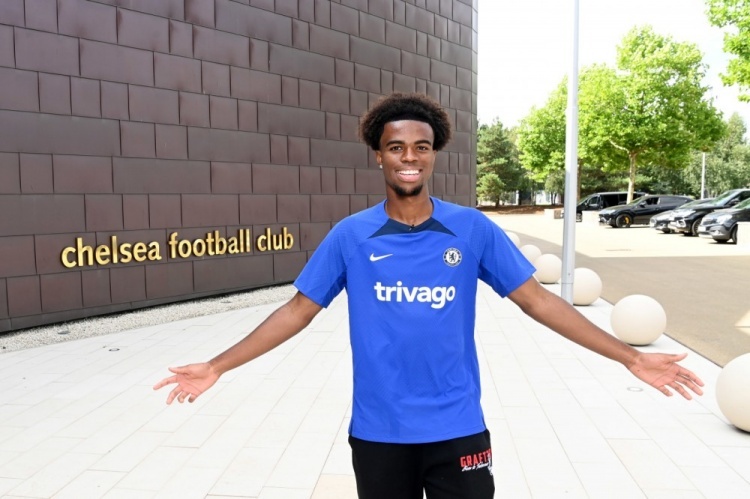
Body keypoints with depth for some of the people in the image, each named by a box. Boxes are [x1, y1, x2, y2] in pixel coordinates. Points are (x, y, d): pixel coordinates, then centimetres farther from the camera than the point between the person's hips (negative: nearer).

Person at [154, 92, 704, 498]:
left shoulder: (473, 229, -5)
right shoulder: (350, 236, -4)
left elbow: (537, 300, -2)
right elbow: (298, 310, 1)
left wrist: (630, 356, -5)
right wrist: (217, 366, -2)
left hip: (458, 430, 0)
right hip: (377, 432, 1)